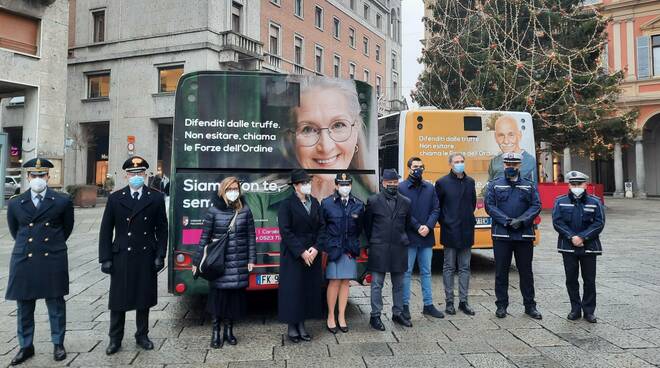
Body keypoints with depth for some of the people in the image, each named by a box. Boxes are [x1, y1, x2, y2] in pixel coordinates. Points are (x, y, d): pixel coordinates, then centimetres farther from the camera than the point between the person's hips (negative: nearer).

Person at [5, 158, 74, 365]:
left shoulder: (62, 202, -1)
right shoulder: (15, 204, 5)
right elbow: (14, 231, 17)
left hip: (53, 261, -2)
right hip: (24, 261, 2)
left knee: (56, 305, 7)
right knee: (24, 307, 11)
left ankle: (58, 344, 22)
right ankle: (25, 346, 26)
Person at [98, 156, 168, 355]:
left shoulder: (156, 198, 1)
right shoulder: (115, 198, 2)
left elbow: (162, 229, 2)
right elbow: (106, 230, 3)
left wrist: (160, 255, -4)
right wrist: (105, 258, -3)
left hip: (147, 257, 0)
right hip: (121, 257, 0)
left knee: (144, 299, 10)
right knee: (118, 300, 8)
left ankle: (142, 336, 26)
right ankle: (115, 339, 23)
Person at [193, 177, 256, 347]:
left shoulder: (245, 211, 3)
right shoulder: (213, 211, -2)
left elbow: (251, 236, 6)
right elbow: (205, 237, 1)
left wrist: (251, 259, 2)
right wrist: (197, 261, 1)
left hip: (239, 264, 2)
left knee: (235, 296, 7)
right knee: (218, 295, 2)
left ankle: (228, 330, 24)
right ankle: (216, 332, 18)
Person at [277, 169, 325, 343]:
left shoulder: (315, 203, 9)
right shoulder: (287, 204, -7)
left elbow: (321, 227, 7)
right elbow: (285, 231, -12)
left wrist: (316, 248, -7)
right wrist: (301, 252, -15)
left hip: (313, 254, 5)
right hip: (293, 255, -5)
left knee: (310, 288, 7)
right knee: (293, 289, 0)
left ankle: (301, 325, 20)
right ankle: (291, 327, 14)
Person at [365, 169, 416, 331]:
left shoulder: (406, 202, 6)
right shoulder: (373, 201, -2)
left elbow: (408, 225, 15)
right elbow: (367, 225, 6)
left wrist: (403, 241, 11)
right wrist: (370, 244, 9)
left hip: (399, 249, 3)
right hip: (378, 249, -3)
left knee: (398, 284, 13)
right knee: (377, 284, 2)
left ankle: (398, 313, 27)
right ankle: (375, 316, 12)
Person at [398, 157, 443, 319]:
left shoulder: (429, 187, 8)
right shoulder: (401, 187, -5)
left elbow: (436, 210, 5)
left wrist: (428, 226, -9)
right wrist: (418, 227, -14)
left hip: (427, 237, 4)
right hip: (409, 237, -4)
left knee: (426, 272, 13)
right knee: (406, 272, 4)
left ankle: (428, 305, 23)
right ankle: (405, 306, 14)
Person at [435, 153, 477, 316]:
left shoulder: (470, 181, 8)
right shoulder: (442, 182, -5)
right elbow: (437, 205, 0)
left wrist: (470, 219, 12)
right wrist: (444, 222, -2)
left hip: (466, 231, 4)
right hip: (450, 232, -4)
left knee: (465, 267, 9)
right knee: (449, 267, 4)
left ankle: (463, 301, 18)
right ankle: (449, 302, 13)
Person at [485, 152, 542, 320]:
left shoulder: (529, 185, 9)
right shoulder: (494, 184, 5)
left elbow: (536, 206, 0)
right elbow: (490, 206, -5)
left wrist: (522, 220, -15)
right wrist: (507, 221, -16)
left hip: (525, 235, 1)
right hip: (501, 235, -1)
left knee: (526, 271, 9)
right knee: (501, 271, 5)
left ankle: (530, 305, 22)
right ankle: (501, 305, 17)